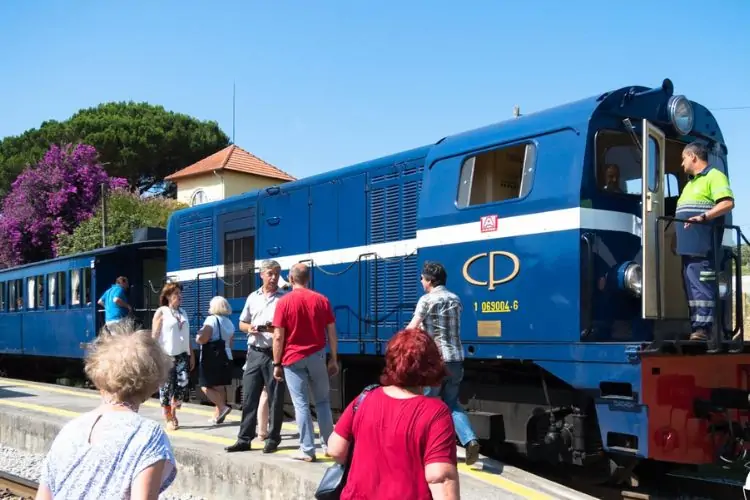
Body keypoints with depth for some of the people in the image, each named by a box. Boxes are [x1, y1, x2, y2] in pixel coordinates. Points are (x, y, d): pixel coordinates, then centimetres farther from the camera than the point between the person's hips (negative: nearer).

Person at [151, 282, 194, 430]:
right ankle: (169, 419, 11)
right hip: (166, 355, -4)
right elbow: (154, 336, -5)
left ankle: (173, 414, 13)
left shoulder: (183, 312, 15)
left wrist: (191, 354, 15)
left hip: (182, 355, 4)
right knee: (167, 387, -1)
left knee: (183, 385, -8)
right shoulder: (161, 312, -1)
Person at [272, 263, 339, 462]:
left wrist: (277, 364, -1)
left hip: (293, 359, -2)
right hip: (317, 356, 3)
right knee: (323, 401, 14)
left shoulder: (284, 302, -6)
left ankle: (307, 450, 2)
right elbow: (332, 332, 3)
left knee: (301, 404, 1)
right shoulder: (322, 300, 2)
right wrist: (334, 359, 10)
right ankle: (328, 444, 18)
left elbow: (278, 337, -8)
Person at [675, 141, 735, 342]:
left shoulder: (714, 176, -2)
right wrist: (675, 229, 22)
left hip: (702, 246, -10)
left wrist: (703, 216, -24)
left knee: (702, 285, -13)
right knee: (690, 286, 8)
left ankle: (703, 327, -16)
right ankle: (695, 326, 10)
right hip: (688, 245, 10)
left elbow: (728, 203, -15)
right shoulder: (691, 183, 28)